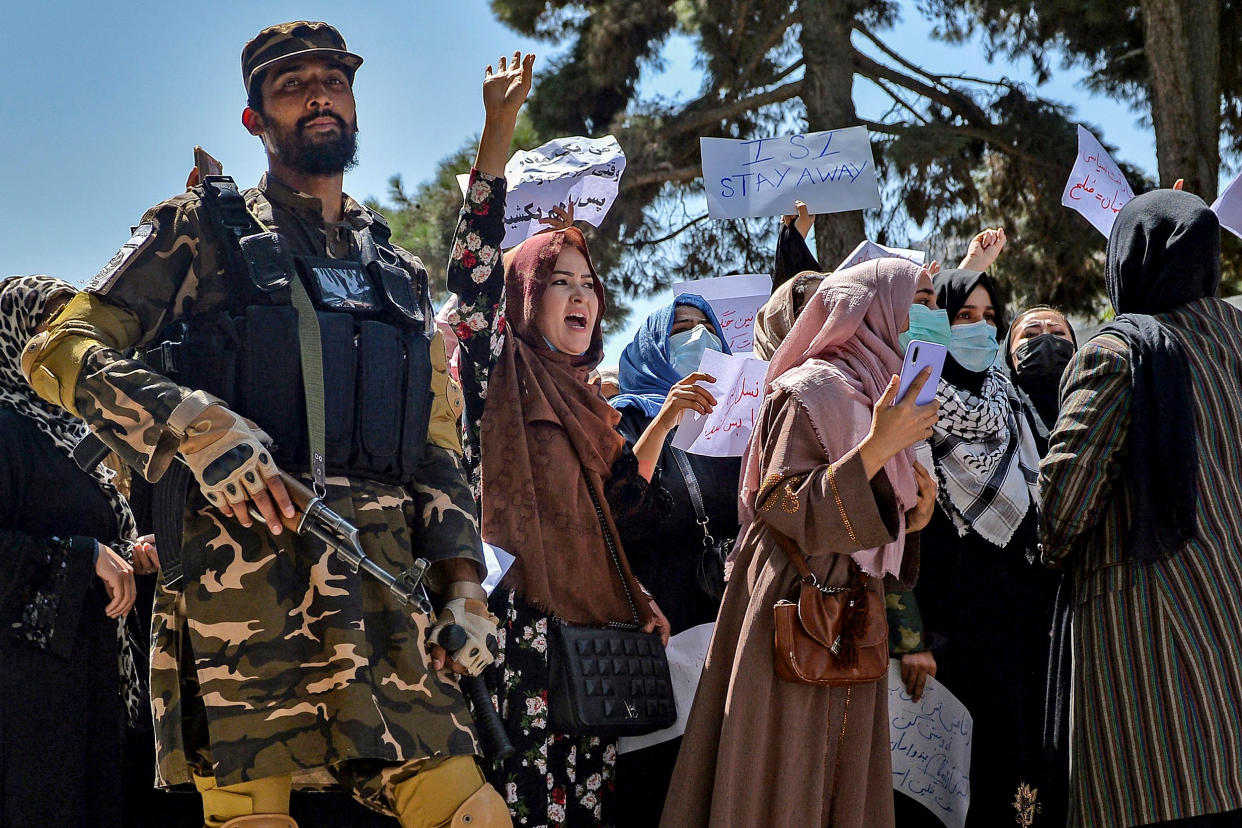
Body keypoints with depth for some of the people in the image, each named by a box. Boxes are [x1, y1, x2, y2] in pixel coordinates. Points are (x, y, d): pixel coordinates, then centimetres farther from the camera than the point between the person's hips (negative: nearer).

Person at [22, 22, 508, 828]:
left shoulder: (402, 275, 25)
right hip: (241, 565, -3)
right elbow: (61, 350, 4)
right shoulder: (202, 231, 13)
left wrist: (464, 580, 8)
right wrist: (199, 425, -12)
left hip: (388, 574, 4)